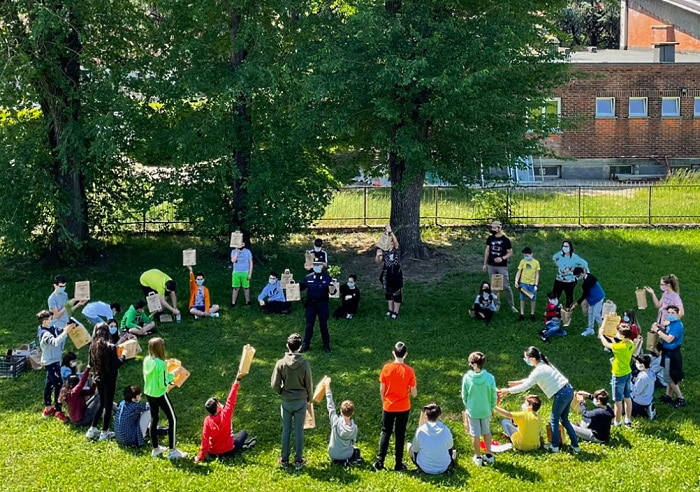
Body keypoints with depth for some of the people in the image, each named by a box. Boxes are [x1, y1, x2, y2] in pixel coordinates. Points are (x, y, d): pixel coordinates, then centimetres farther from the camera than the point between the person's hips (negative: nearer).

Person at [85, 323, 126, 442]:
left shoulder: (93, 346, -3)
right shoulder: (111, 347, -20)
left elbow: (91, 363, 5)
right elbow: (116, 365, -19)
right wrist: (123, 357, -5)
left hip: (98, 378, 6)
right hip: (109, 379, -6)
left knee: (102, 403, 22)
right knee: (108, 405, 7)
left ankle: (92, 430, 23)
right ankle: (104, 432, 15)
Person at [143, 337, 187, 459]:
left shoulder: (146, 360, -3)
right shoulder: (161, 363, -25)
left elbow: (148, 377, 9)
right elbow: (163, 384, -23)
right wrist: (172, 374, -11)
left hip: (148, 393, 7)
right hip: (160, 394, -7)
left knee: (154, 419, 19)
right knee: (173, 419, 6)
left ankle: (155, 449, 28)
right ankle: (172, 451, 7)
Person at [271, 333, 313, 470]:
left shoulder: (281, 363, -13)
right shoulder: (304, 364, -15)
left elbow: (274, 385, -9)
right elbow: (309, 385, -6)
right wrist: (309, 398, 13)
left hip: (286, 402, 1)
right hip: (301, 401, -1)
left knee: (286, 430, 13)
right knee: (299, 431, 9)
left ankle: (284, 460, 22)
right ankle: (298, 461, 17)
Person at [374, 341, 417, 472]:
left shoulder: (386, 368, -10)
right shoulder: (409, 370, -14)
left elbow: (382, 390, -4)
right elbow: (414, 393, -10)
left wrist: (384, 402, 11)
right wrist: (413, 389, 12)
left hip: (388, 407, 1)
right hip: (403, 408, -1)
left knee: (385, 433, 14)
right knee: (400, 435, 9)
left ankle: (379, 462, 12)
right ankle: (398, 464, 15)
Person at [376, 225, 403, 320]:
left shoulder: (396, 250, -9)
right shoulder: (384, 251, -2)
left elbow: (396, 241, -28)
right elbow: (378, 261, -11)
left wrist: (390, 232, -42)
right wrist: (378, 256, -32)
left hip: (396, 274, -3)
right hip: (386, 275, 3)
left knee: (397, 293, 4)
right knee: (388, 293, 17)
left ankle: (396, 312, 16)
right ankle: (390, 310, 33)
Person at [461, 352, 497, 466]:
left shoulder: (467, 377, -19)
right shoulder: (489, 377, -17)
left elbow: (464, 396, -6)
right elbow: (494, 396, -6)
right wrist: (492, 407, 11)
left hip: (472, 410, -1)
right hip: (486, 410, 1)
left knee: (475, 434, 13)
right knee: (486, 432, 21)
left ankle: (478, 457, 23)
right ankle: (489, 456, 27)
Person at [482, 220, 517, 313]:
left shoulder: (506, 240, -9)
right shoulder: (490, 238, 4)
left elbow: (510, 253, -4)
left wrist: (502, 258, -20)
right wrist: (485, 264, 11)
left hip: (502, 267, -4)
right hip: (491, 266, 4)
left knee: (506, 286, -2)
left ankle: (511, 305, 9)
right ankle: (497, 304, 19)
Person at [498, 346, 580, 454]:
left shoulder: (539, 371, -18)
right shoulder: (543, 364, 10)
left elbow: (525, 386, -14)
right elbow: (532, 379, 24)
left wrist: (508, 390, -6)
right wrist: (518, 382, 22)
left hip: (561, 394, -9)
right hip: (568, 390, 9)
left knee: (554, 420, 10)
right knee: (564, 419, 20)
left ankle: (554, 446, 21)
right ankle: (575, 445, 22)